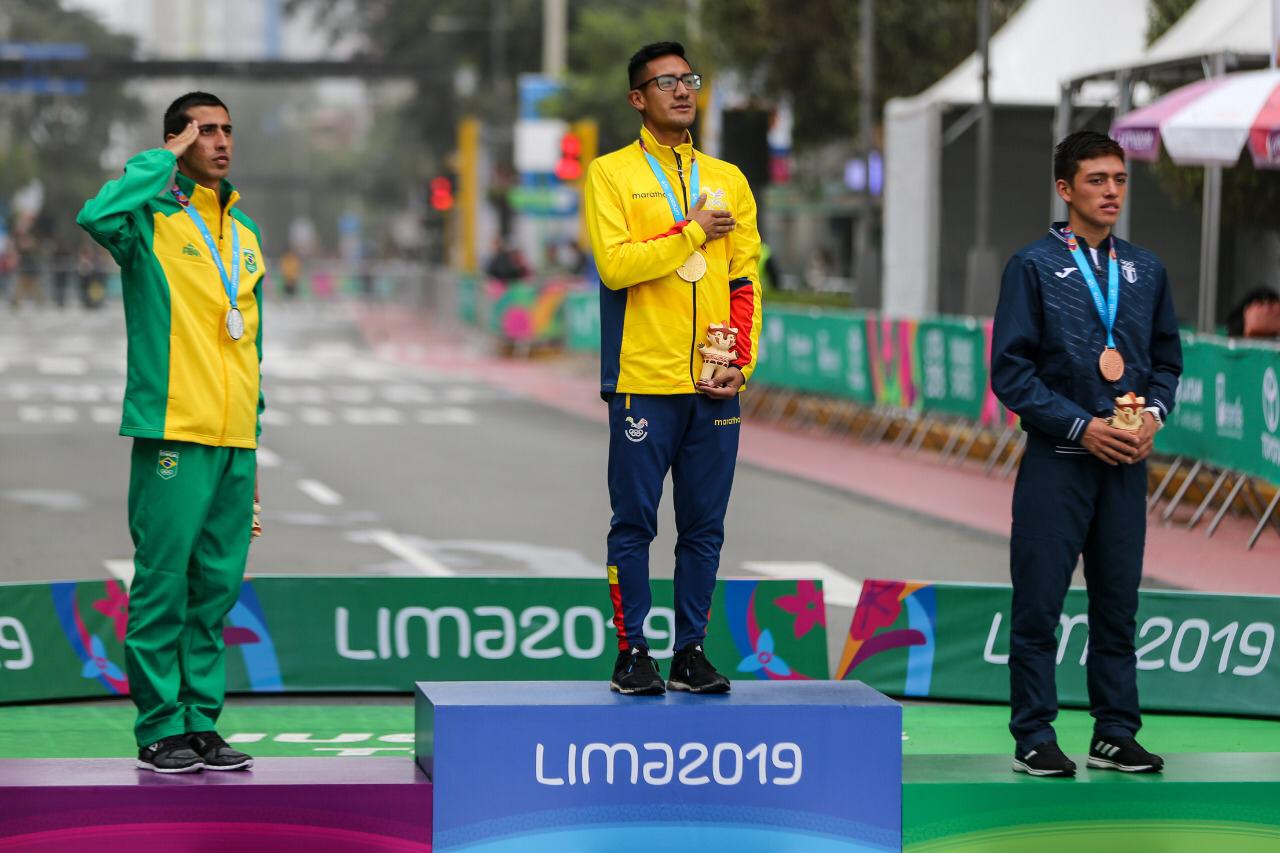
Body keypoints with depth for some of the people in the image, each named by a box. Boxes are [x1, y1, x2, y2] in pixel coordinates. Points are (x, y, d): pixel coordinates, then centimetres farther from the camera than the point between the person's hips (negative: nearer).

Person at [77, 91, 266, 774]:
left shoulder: (245, 232, 18)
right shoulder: (150, 219, -1)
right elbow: (98, 217, -27)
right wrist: (166, 160, -14)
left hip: (235, 439, 6)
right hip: (173, 433, -6)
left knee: (216, 587, 8)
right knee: (162, 583, -4)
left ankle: (201, 722, 14)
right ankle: (160, 728, 1)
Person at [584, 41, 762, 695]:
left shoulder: (728, 180, 14)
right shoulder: (612, 174, 1)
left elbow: (745, 278, 12)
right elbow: (615, 264, -13)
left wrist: (741, 361, 1)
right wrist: (693, 229, -9)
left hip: (714, 388, 4)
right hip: (644, 382, -4)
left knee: (704, 528, 5)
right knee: (634, 525, -1)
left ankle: (691, 651, 11)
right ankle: (633, 652, 5)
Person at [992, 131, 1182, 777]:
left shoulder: (1145, 270, 12)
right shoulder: (1033, 267, -2)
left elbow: (1167, 358, 17)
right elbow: (1010, 370, -6)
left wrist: (1152, 414, -3)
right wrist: (1081, 427, -12)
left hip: (1127, 461, 4)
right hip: (1058, 460, -4)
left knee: (1118, 602, 8)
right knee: (1039, 602, -2)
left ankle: (1115, 735, 15)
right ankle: (1034, 738, 5)